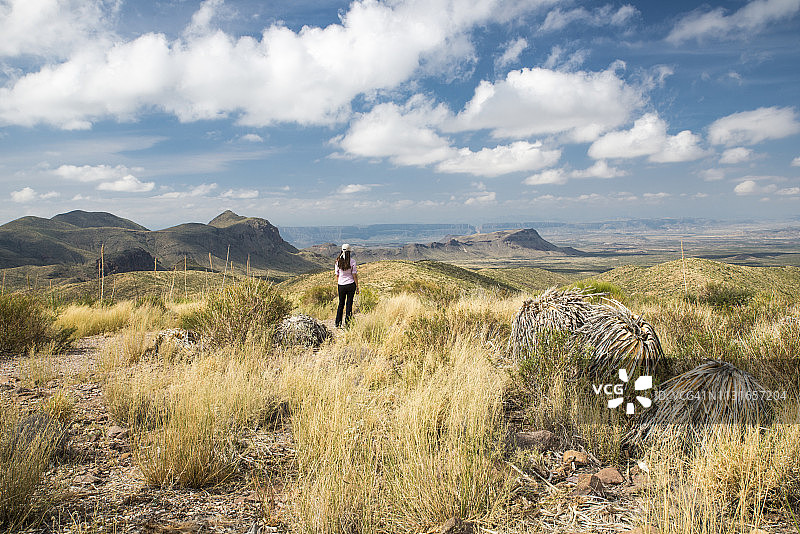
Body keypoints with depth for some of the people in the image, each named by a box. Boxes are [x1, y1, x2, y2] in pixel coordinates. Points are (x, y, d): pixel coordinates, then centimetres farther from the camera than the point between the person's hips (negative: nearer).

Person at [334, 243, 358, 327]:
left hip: (341, 285, 2)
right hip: (351, 284, -2)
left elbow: (337, 275, 4)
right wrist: (357, 286, 0)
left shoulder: (338, 261, -3)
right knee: (349, 304, 6)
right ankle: (347, 323, 8)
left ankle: (338, 324, 16)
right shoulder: (352, 261, -10)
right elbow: (354, 275, -8)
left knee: (341, 304, 15)